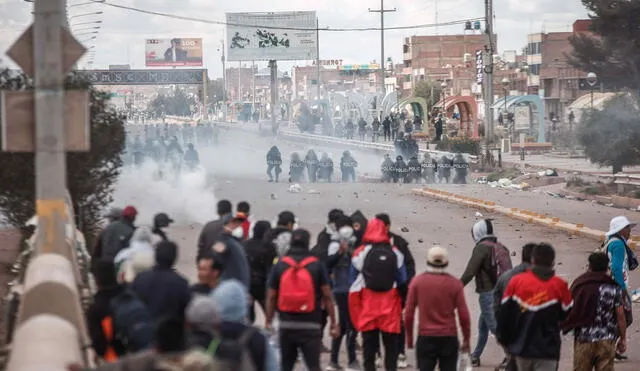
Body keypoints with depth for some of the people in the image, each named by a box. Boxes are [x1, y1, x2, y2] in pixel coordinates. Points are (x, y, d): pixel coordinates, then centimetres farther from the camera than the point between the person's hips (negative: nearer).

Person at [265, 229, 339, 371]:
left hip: (286, 325, 2)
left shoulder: (280, 265, 3)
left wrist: (268, 322, 10)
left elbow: (271, 297, 3)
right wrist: (333, 322, 2)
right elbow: (327, 296, -3)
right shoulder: (317, 265, -2)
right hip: (311, 325, -2)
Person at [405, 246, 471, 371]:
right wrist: (466, 339, 9)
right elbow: (464, 315, -3)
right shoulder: (455, 283, -4)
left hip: (425, 338, 0)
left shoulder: (417, 281, -3)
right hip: (449, 338, 0)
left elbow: (409, 313, -1)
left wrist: (409, 338, 10)